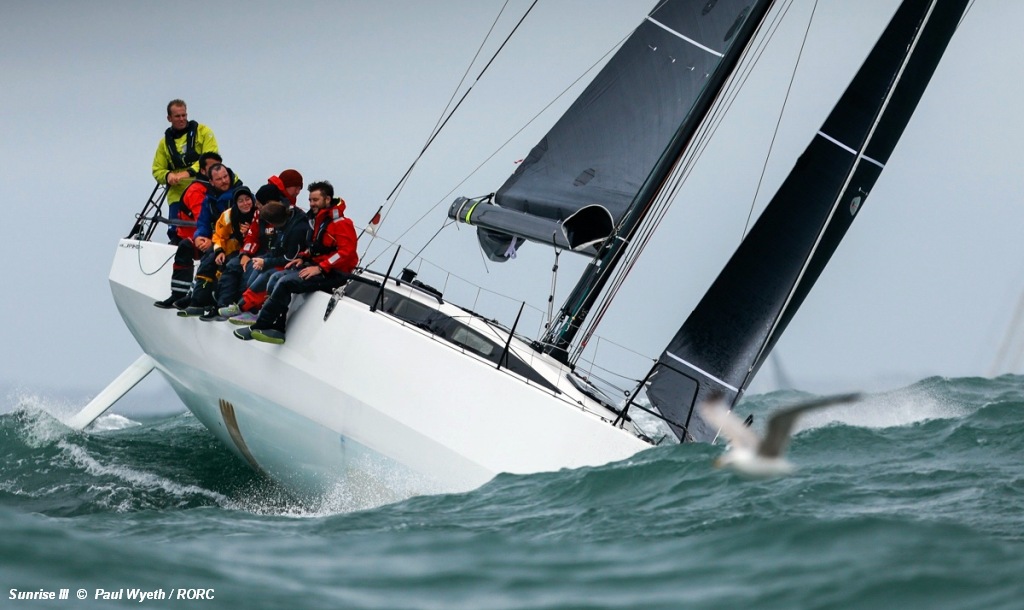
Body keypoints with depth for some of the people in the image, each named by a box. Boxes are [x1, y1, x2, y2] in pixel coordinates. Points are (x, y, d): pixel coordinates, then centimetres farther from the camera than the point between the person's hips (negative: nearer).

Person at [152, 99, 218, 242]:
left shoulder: (203, 132, 4)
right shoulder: (165, 142, 16)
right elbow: (157, 170, 16)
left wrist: (188, 172, -20)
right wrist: (168, 176, -9)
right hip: (177, 196, 3)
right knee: (176, 235, -3)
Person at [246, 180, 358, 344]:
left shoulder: (341, 223, -13)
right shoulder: (320, 220, 18)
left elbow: (346, 251, -23)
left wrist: (321, 268, -25)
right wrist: (303, 257, 7)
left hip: (333, 274, -10)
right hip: (318, 266, 10)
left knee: (286, 282, -22)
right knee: (277, 277, -3)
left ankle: (258, 328, -18)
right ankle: (277, 329, -12)